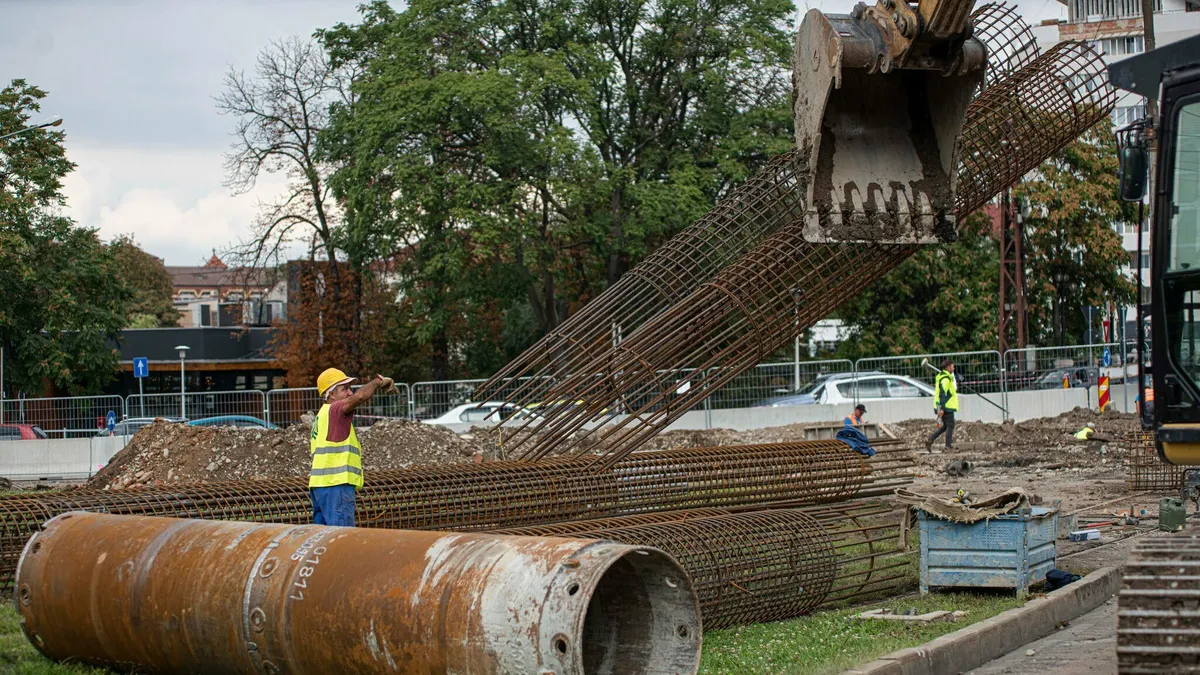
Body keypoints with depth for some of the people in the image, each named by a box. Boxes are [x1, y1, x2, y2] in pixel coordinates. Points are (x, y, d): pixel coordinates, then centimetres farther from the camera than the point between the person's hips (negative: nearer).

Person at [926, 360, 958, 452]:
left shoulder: (941, 377, 17)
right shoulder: (946, 379, -16)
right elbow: (943, 394, -22)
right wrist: (941, 408, -25)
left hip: (942, 407, 10)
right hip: (946, 406, -10)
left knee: (945, 426, 15)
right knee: (950, 425, -3)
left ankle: (930, 441, 7)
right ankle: (949, 446, -2)